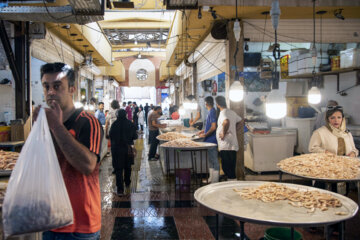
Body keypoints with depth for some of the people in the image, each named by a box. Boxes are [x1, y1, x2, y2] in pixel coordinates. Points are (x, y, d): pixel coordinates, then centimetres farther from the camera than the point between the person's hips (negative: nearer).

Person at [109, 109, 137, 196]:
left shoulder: (114, 124, -11)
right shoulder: (130, 124, -6)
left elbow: (110, 136, -3)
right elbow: (135, 136, -1)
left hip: (117, 149, -2)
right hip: (128, 148, 3)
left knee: (118, 169, 2)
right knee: (127, 167, 20)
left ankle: (120, 189, -3)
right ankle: (127, 185, 34)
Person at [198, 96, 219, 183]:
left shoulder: (212, 112, -17)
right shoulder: (211, 111, 12)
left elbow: (213, 127, -22)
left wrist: (205, 135, -15)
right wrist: (204, 131, 22)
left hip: (211, 140, -10)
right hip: (210, 140, 10)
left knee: (214, 160, -3)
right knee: (210, 160, 17)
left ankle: (215, 181, 3)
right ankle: (211, 178, 27)